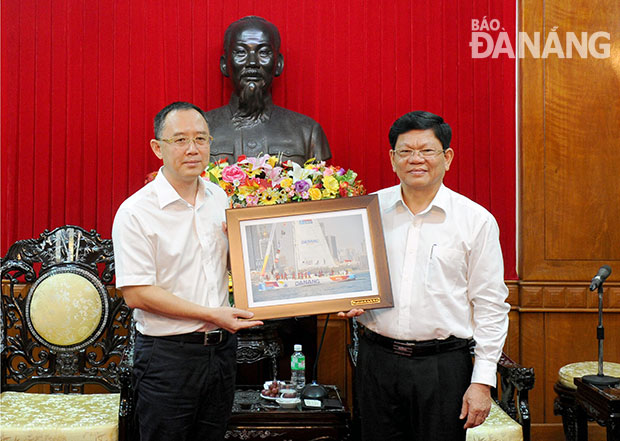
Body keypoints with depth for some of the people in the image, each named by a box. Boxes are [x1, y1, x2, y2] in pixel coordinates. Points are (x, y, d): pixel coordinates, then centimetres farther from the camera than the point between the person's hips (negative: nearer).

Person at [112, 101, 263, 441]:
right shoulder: (135, 212, -13)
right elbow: (136, 295, -17)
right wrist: (211, 315, -19)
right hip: (167, 354, -6)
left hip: (221, 348, 6)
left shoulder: (219, 198, 6)